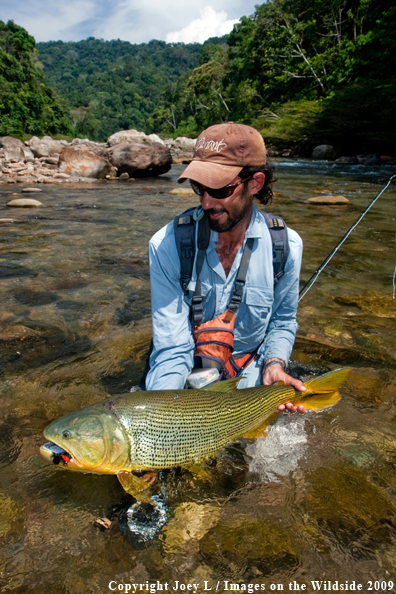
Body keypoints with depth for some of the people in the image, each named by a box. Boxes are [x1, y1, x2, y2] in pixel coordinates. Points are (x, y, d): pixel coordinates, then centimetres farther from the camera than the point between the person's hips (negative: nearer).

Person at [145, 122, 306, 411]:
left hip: (248, 375, 2)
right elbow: (172, 348, -18)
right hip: (188, 373, -1)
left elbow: (282, 320, 3)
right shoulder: (166, 245, -19)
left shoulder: (287, 246, -13)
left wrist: (274, 363, -16)